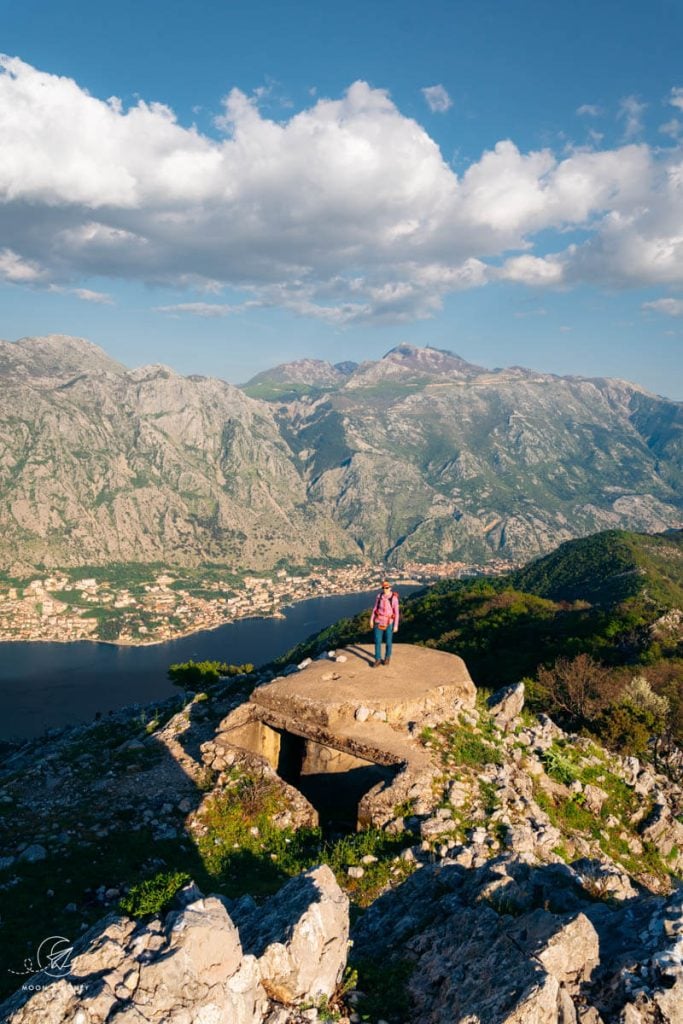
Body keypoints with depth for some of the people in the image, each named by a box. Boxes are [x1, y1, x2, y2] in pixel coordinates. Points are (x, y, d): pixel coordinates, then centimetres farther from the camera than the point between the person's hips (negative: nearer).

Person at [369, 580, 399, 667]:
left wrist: (396, 626, -9)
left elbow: (396, 613, -10)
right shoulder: (379, 596, -4)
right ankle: (378, 660, 15)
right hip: (379, 622, 3)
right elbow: (375, 608, 5)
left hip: (388, 623, -2)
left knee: (388, 641, 10)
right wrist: (371, 620, 5)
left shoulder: (394, 598, -14)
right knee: (377, 641, 3)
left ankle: (387, 657, 34)